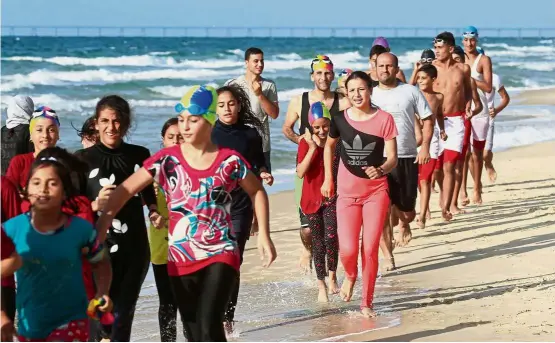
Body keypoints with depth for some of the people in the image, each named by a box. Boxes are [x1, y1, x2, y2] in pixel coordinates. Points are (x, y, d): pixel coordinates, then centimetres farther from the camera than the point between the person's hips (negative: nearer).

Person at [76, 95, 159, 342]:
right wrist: (95, 204, -21)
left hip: (135, 249, 3)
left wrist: (154, 212, 2)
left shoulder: (139, 155, 5)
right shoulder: (83, 159, -3)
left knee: (124, 315, 5)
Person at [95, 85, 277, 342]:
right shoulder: (167, 159, -4)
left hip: (220, 255, -2)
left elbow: (257, 192, 13)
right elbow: (125, 190, -8)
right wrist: (99, 228, -20)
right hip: (181, 260, 2)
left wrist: (264, 235, 7)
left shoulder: (229, 161, -4)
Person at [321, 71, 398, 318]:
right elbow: (329, 146, 17)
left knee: (370, 249, -1)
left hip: (376, 191, -1)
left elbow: (392, 158, -9)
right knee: (347, 249, -10)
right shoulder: (340, 119, -3)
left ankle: (366, 303, 14)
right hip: (347, 192, 1)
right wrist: (328, 178, 15)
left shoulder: (384, 119, -8)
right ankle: (350, 276, 27)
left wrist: (381, 169, -30)